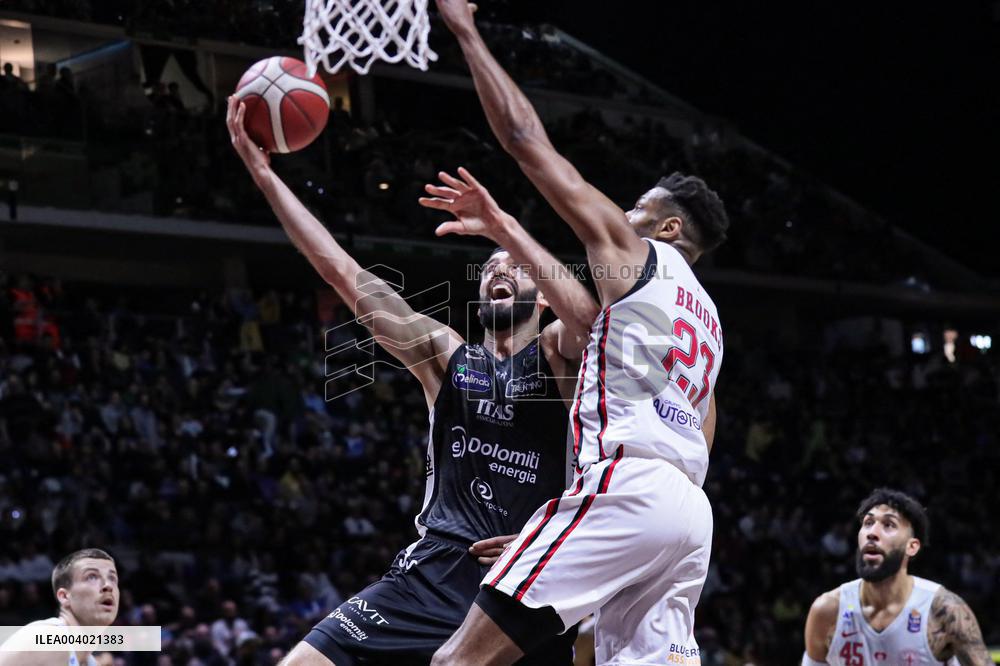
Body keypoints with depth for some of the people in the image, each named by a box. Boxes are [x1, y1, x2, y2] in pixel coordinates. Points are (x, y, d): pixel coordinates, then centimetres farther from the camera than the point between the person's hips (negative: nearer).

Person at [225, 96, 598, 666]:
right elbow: (342, 272, 10)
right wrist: (264, 174, 5)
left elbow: (588, 318, -20)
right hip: (439, 570, 2)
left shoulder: (560, 353, 6)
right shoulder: (446, 354, 14)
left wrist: (501, 225, -23)